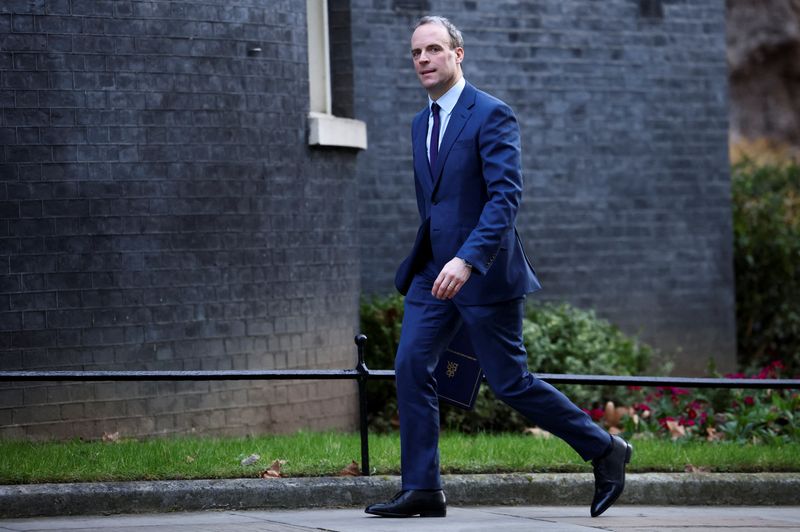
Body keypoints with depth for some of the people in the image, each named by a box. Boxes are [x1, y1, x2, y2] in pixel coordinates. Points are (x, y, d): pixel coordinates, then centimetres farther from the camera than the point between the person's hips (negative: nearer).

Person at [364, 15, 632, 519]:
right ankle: (422, 489, -2)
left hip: (484, 272, -7)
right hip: (433, 270, 7)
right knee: (411, 367, -6)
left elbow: (507, 194, -21)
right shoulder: (421, 124, 14)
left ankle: (606, 451, 13)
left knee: (511, 382, -3)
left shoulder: (492, 115, -11)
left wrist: (468, 260, -31)